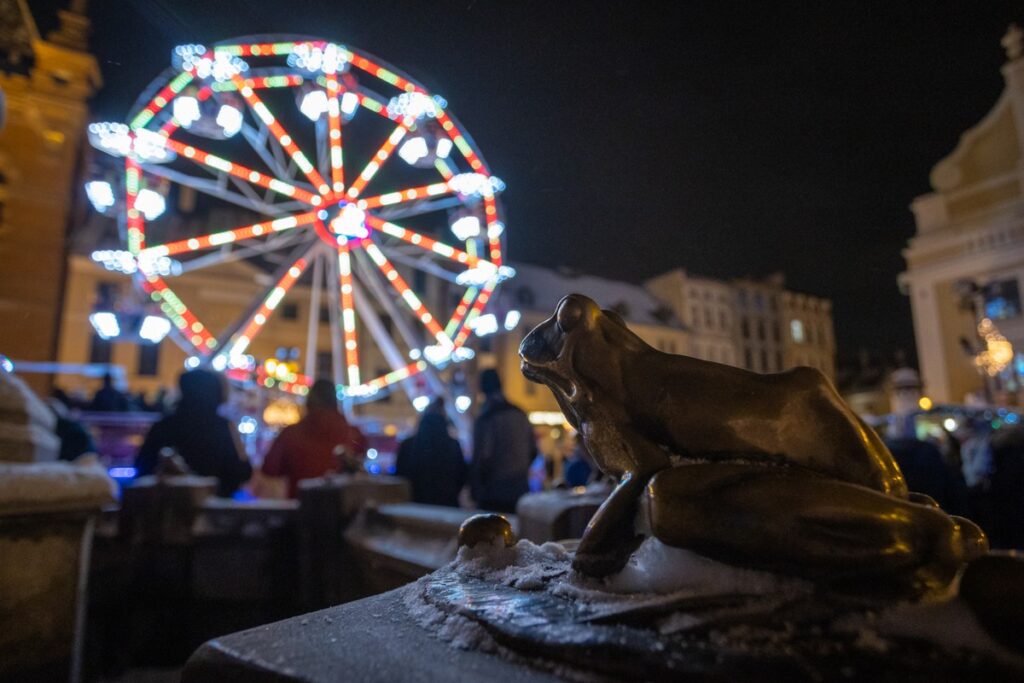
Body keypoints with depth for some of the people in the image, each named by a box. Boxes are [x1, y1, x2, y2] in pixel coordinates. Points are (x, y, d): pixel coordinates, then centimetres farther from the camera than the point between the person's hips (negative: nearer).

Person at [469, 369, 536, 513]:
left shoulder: (485, 420, -14)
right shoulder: (520, 415, 5)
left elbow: (481, 458, -15)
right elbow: (533, 451, 12)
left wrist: (475, 490, -4)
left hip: (493, 496, -6)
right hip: (520, 492, 6)